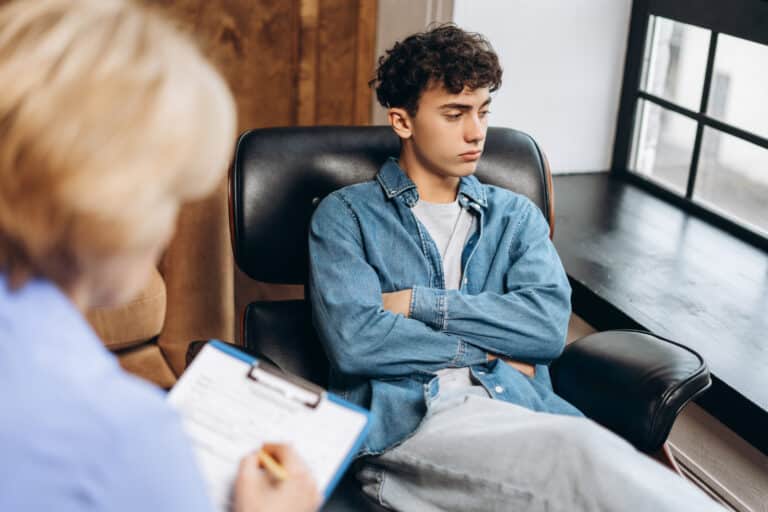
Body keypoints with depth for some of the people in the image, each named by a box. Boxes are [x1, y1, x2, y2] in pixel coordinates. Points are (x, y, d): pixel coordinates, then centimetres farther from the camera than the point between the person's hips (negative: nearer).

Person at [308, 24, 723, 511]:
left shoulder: (516, 215, 20)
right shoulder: (345, 214, 9)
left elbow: (550, 324, 3)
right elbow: (354, 340, -7)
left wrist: (421, 303, -3)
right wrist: (488, 349, -1)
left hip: (518, 413, 4)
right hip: (407, 421, -3)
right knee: (583, 453, -35)